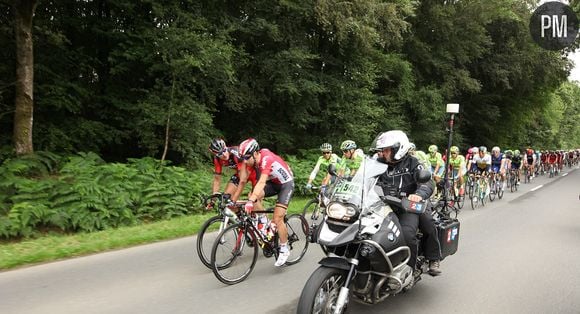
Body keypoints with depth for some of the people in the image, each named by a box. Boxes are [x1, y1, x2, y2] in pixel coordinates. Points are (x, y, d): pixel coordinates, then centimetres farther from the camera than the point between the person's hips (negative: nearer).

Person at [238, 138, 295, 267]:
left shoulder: (266, 159, -34)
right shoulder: (254, 158, -12)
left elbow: (262, 182, -45)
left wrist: (251, 201, -54)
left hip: (286, 183, -7)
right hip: (273, 182, 7)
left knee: (277, 219, -14)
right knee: (252, 196, -20)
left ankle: (284, 250, 4)